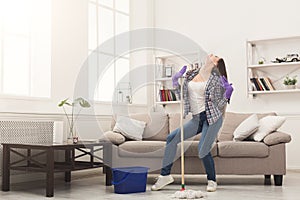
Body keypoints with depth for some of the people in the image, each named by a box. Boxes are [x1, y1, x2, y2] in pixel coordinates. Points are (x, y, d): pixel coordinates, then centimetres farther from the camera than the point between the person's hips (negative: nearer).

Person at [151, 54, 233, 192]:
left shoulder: (216, 79, -7)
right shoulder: (191, 74, 9)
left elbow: (219, 105, -4)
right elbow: (185, 95, 18)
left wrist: (227, 94, -20)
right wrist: (176, 82, 6)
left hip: (212, 118, -6)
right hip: (196, 118, 6)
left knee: (202, 151, -12)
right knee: (172, 138, -3)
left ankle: (212, 181, 16)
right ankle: (165, 175, 8)